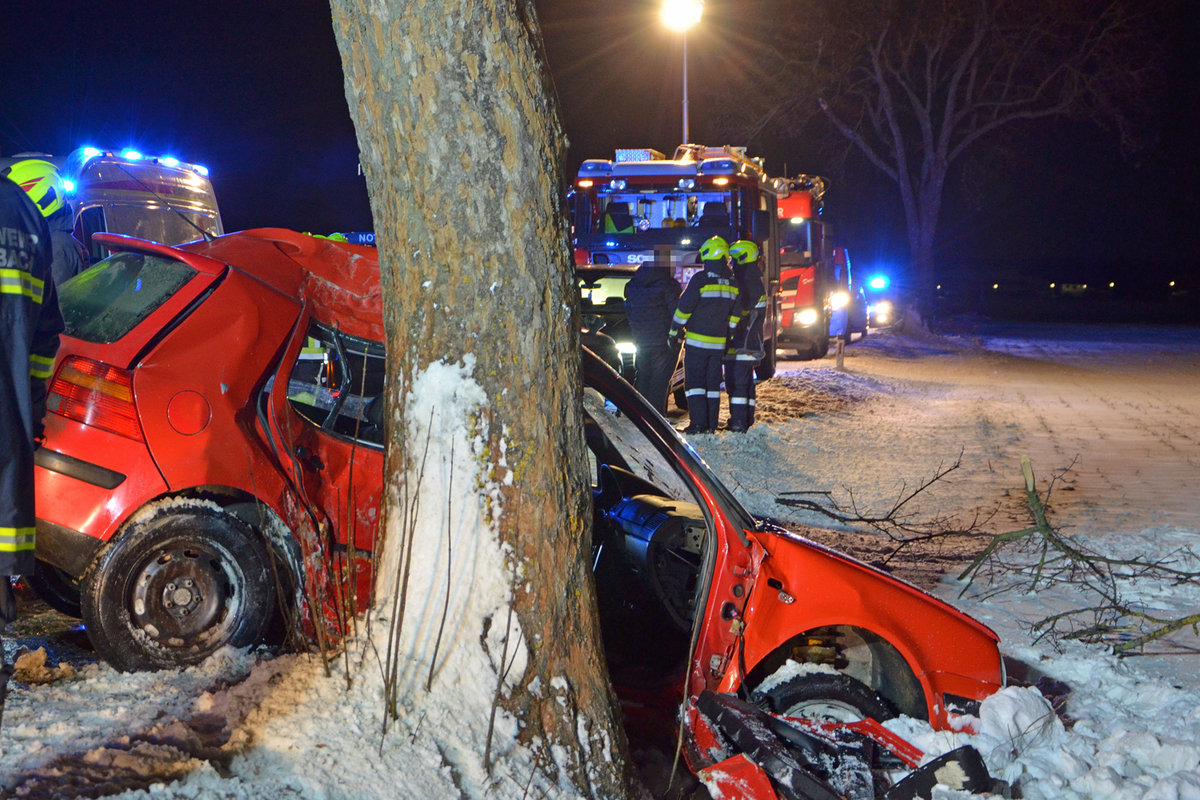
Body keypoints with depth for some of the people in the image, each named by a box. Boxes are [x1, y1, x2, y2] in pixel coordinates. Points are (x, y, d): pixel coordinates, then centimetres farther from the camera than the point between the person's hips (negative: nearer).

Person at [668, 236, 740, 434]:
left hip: (697, 341, -5)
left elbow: (684, 307, -10)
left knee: (694, 382, 0)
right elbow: (735, 315, 11)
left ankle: (697, 423, -8)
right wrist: (728, 338, 18)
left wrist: (674, 332, 0)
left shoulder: (701, 279, -13)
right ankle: (711, 425, 10)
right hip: (719, 343, 5)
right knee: (713, 383, 11)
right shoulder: (733, 282, 6)